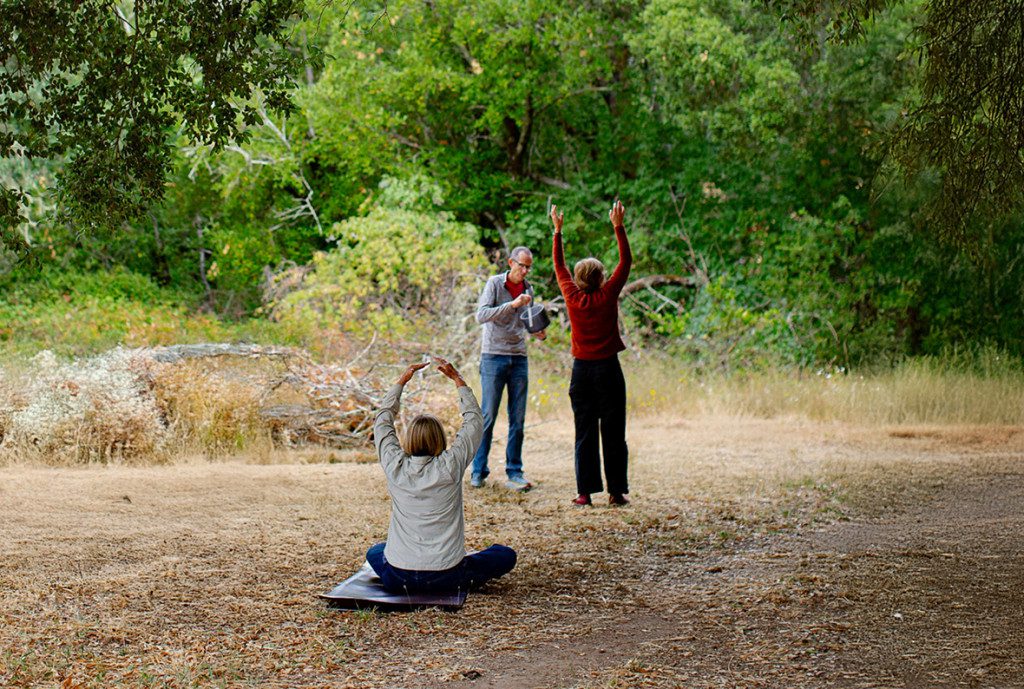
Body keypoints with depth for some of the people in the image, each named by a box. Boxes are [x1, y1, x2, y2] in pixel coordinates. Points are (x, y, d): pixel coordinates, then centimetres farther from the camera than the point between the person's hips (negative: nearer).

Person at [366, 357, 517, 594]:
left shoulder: (395, 467, -7)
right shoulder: (450, 467, -11)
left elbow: (382, 419, 10)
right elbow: (474, 420, 4)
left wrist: (402, 380, 15)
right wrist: (456, 378, 11)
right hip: (445, 578, -1)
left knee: (375, 552, 36)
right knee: (506, 555, 18)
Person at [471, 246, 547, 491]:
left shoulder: (528, 290, 12)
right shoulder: (495, 283, -4)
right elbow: (481, 315, -17)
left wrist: (537, 332, 1)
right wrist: (512, 304, -26)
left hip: (519, 358, 5)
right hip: (494, 356, -5)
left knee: (518, 418, 3)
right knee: (488, 415, -4)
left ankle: (514, 473, 7)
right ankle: (478, 471, 5)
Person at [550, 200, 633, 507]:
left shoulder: (573, 297, -2)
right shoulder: (607, 296, -7)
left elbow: (559, 266, 12)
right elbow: (626, 262, 1)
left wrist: (558, 231, 20)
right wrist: (619, 227, 5)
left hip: (582, 370, 2)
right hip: (608, 369, -2)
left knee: (585, 433, 4)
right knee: (613, 433, 2)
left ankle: (585, 491, 1)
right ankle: (616, 491, 3)